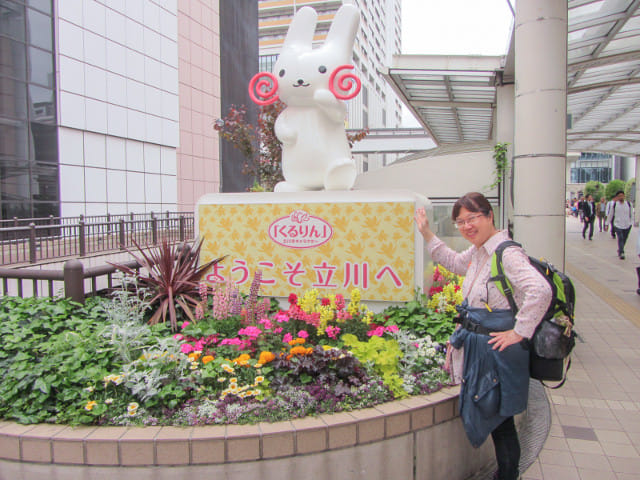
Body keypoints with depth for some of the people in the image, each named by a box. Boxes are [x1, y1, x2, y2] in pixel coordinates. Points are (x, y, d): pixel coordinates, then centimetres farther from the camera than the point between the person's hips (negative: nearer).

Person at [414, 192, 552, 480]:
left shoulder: (507, 253, -21)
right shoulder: (478, 251, 8)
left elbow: (540, 290, -33)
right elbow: (455, 263, 30)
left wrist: (519, 332, -26)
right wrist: (427, 234, 28)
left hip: (497, 347, -9)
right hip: (477, 343, 9)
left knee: (497, 416, 5)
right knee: (487, 412, 19)